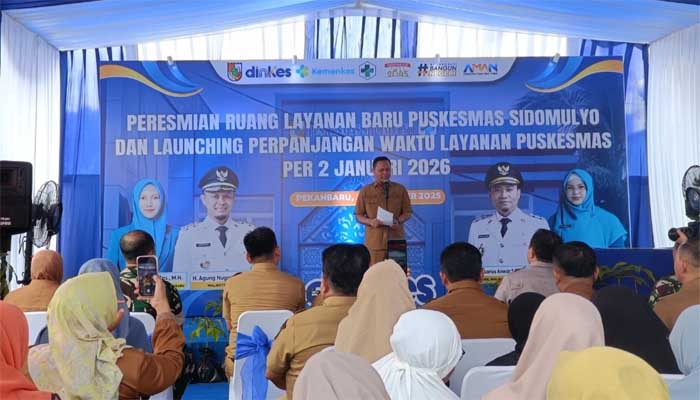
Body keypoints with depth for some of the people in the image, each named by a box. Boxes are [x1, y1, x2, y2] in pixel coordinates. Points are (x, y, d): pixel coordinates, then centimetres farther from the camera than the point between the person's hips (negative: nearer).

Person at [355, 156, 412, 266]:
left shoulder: (400, 189, 8)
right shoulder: (365, 191, 6)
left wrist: (398, 221, -12)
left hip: (396, 241, 1)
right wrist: (370, 221, -13)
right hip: (374, 242, -1)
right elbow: (358, 215, 7)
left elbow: (407, 212, 9)